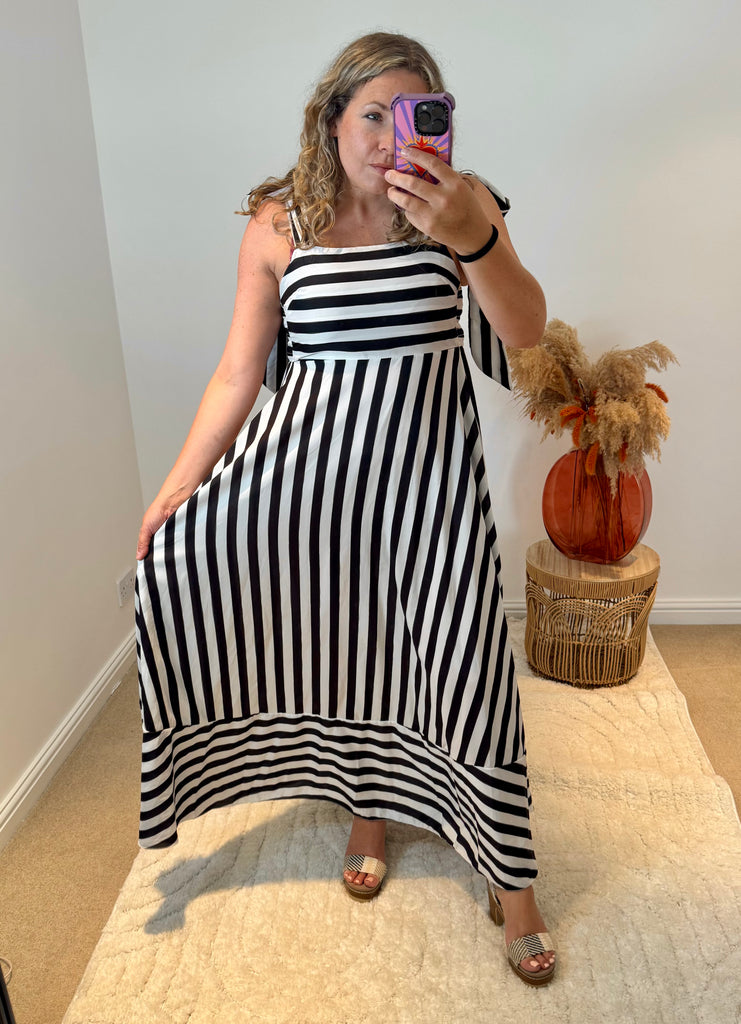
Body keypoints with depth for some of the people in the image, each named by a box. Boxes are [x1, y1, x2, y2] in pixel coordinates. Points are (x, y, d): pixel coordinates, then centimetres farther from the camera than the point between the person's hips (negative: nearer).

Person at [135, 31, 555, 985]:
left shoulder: (461, 204, -1)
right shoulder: (277, 226, -1)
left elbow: (526, 331, -14)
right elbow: (237, 375, 0)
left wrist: (472, 239, -33)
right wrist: (176, 486, -5)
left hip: (429, 466, -1)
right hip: (316, 459, 1)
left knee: (463, 657, 2)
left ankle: (510, 880, 23)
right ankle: (368, 812, 33)